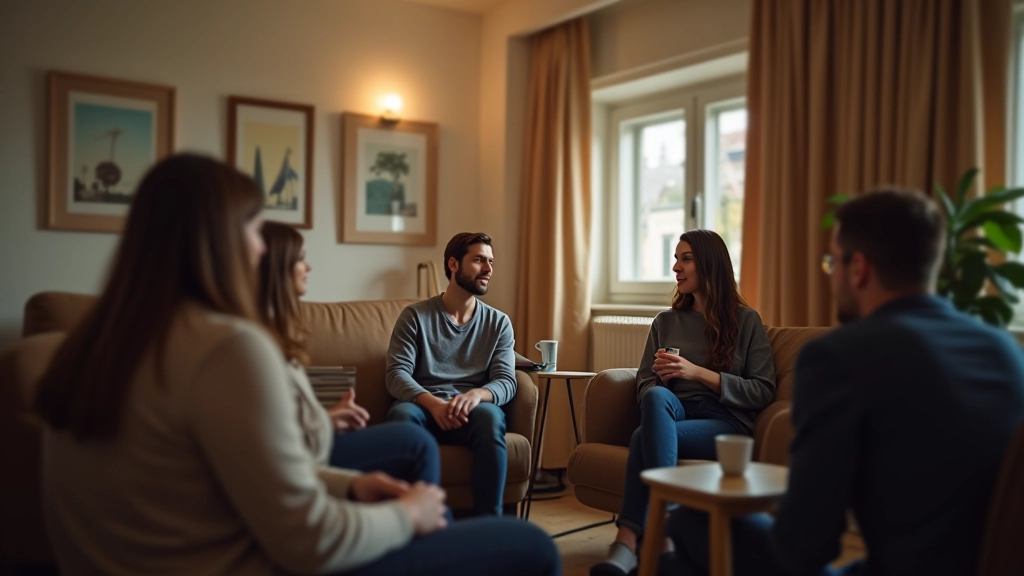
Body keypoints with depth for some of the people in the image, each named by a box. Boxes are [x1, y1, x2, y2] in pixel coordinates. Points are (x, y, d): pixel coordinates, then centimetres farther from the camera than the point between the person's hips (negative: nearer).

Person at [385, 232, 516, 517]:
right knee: (402, 414, -36)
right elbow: (397, 374, -5)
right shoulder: (415, 315, 6)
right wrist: (434, 403, -25)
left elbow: (506, 381, 1)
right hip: (424, 407, -1)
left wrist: (477, 394, -23)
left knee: (490, 416, -34)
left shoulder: (498, 322, 12)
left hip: (471, 412, 1)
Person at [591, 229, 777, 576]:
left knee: (644, 437, -32)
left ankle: (628, 540, -37)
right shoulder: (665, 322, 19)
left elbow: (763, 391, -1)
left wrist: (698, 372, -10)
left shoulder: (745, 320, 7)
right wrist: (662, 378, -7)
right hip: (674, 415, 3)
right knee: (658, 396, -35)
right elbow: (645, 384, 18)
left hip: (726, 423, -3)